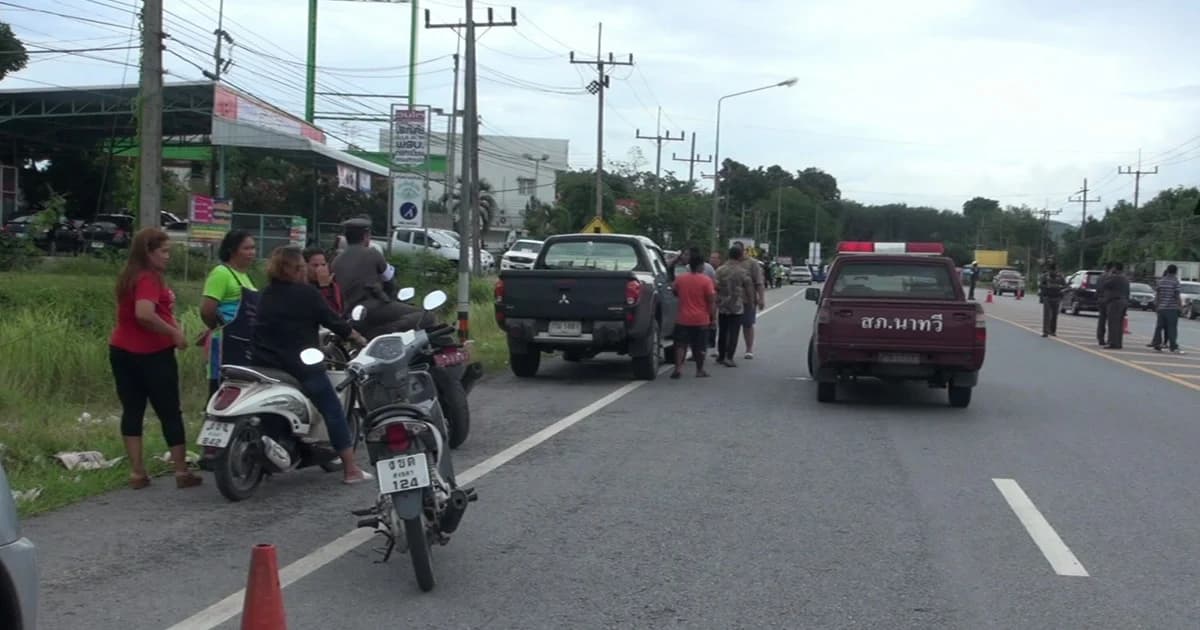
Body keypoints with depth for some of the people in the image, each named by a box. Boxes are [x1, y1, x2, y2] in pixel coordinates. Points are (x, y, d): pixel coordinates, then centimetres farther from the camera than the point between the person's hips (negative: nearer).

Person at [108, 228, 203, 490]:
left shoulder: (128, 277, 12)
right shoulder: (149, 279, -17)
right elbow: (144, 313, -32)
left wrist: (170, 324, 13)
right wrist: (174, 332, -21)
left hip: (122, 351, 8)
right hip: (152, 354, -8)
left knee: (132, 411, 7)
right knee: (170, 413, 2)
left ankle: (137, 473, 7)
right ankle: (182, 472, 7)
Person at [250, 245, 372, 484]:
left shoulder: (266, 294, 12)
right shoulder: (306, 293, -8)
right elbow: (332, 321, -5)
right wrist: (358, 337, 11)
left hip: (264, 364, 7)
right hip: (301, 366, -6)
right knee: (333, 411, 3)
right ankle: (350, 470, 3)